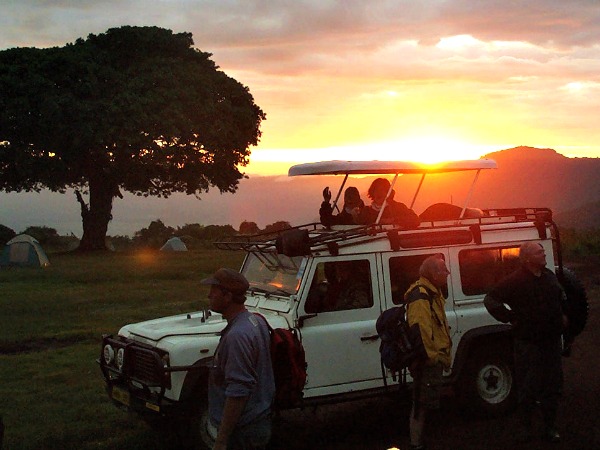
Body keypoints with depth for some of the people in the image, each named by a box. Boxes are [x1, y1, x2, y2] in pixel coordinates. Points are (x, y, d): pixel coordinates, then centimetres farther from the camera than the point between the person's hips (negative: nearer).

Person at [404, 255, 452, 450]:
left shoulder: (433, 293, 15)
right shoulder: (420, 296, -20)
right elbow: (420, 330, -28)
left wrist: (444, 355, 22)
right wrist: (431, 356, -25)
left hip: (434, 358, 11)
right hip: (427, 360, -11)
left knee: (427, 401, 18)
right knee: (422, 403, -6)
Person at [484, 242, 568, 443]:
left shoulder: (550, 276, 8)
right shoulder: (516, 280, -12)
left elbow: (561, 298, 28)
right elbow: (491, 300, -13)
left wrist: (563, 315, 17)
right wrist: (510, 318, -12)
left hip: (552, 341, 6)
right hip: (528, 342, -6)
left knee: (553, 386, 11)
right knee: (528, 388, 1)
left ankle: (550, 427, 22)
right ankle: (526, 427, 15)